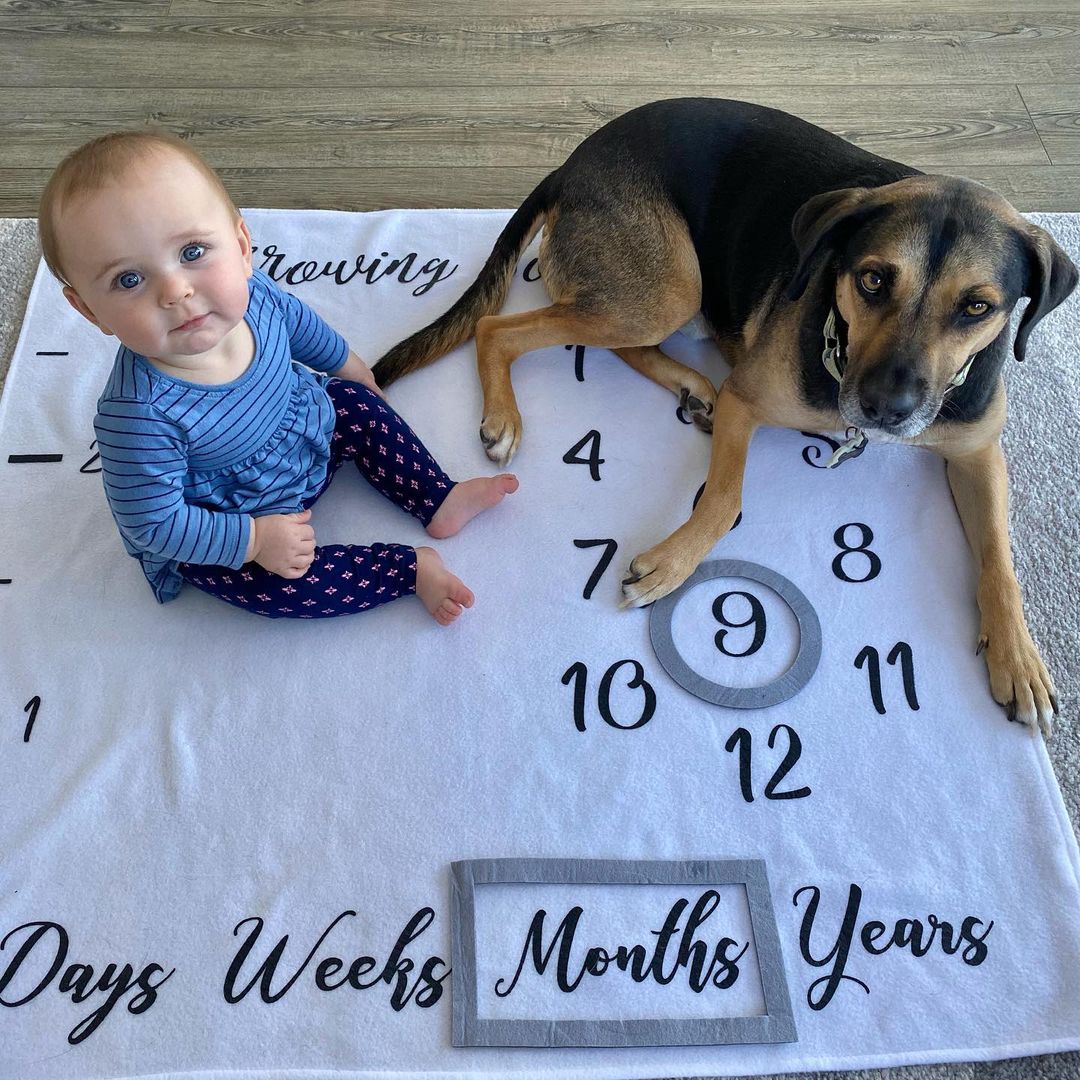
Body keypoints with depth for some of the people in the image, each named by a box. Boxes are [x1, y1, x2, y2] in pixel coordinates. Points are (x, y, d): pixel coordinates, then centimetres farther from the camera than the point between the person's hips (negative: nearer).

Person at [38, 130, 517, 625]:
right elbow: (152, 522, -29)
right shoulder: (139, 414, -41)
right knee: (280, 587, -26)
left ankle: (438, 500, 17)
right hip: (217, 540, -6)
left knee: (360, 404, 8)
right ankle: (411, 567, -9)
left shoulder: (252, 294, -22)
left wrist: (348, 366, 21)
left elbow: (301, 325, 3)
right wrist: (254, 539, -28)